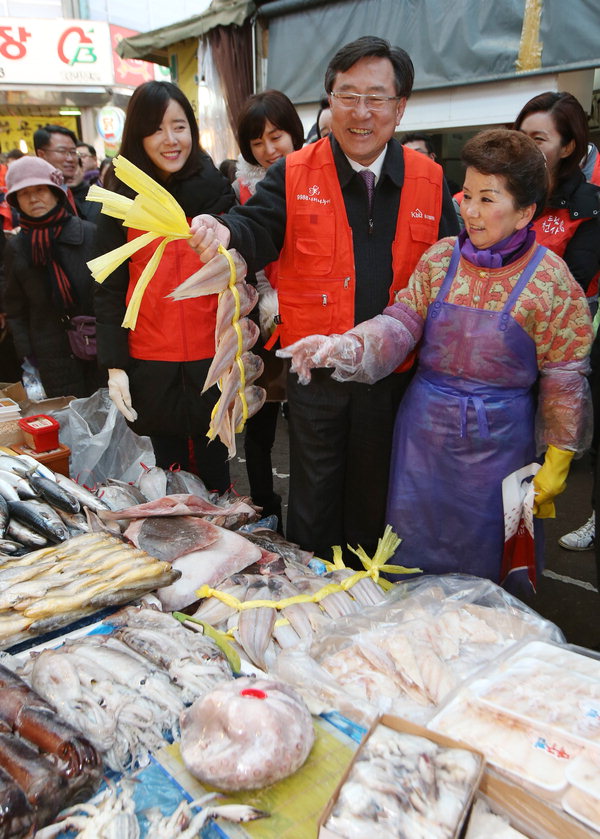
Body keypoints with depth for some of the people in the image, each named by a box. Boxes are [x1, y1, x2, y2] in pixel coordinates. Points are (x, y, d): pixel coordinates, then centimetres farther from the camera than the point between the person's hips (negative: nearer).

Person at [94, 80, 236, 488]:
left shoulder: (218, 191, 2)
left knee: (213, 463, 10)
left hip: (212, 356, 0)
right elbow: (110, 290, 2)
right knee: (169, 462, 11)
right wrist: (115, 365, -5)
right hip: (150, 361, 1)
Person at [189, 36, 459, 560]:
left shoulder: (429, 182, 3)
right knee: (314, 497, 12)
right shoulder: (294, 175, -1)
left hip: (393, 373, 2)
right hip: (316, 373, -1)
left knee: (374, 497, 19)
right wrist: (224, 232, -37)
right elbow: (258, 232, -13)